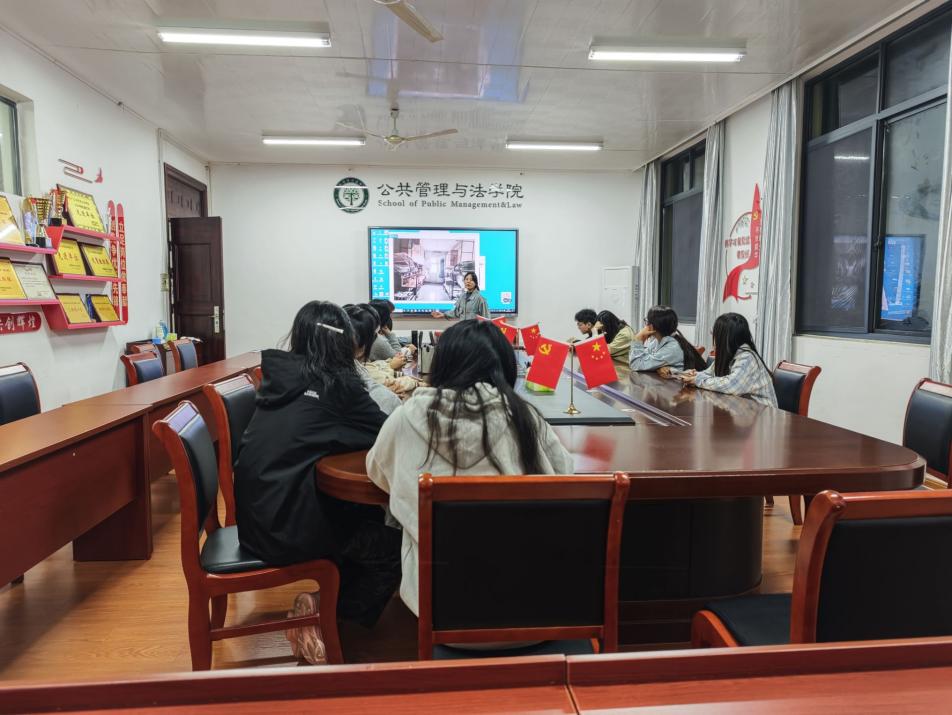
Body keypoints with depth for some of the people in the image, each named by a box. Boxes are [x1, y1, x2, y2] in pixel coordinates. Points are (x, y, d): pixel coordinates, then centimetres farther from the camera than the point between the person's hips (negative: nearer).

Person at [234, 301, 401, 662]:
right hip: (286, 525, -7)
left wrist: (365, 398, 18)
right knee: (394, 544, 5)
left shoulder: (278, 374, 7)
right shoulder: (339, 382, -10)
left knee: (369, 517, 21)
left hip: (257, 516, 7)